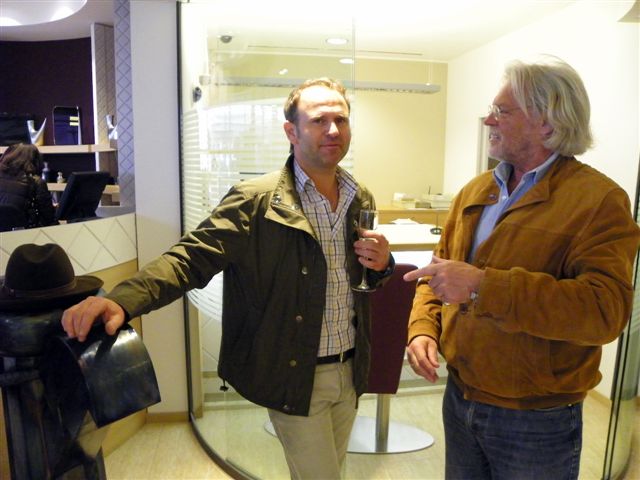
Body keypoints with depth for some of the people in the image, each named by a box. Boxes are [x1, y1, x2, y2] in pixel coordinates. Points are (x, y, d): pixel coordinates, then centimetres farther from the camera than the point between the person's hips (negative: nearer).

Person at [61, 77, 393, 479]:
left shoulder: (362, 200, 2)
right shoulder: (255, 201, -17)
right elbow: (193, 258, -23)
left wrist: (383, 264, -9)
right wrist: (122, 300, -40)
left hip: (350, 371, 6)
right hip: (296, 378, -6)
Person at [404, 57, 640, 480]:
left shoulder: (599, 199, -15)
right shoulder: (474, 191, 4)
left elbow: (606, 310, -26)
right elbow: (440, 267, 9)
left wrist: (482, 286, -32)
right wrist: (423, 328, -7)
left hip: (536, 423, -5)